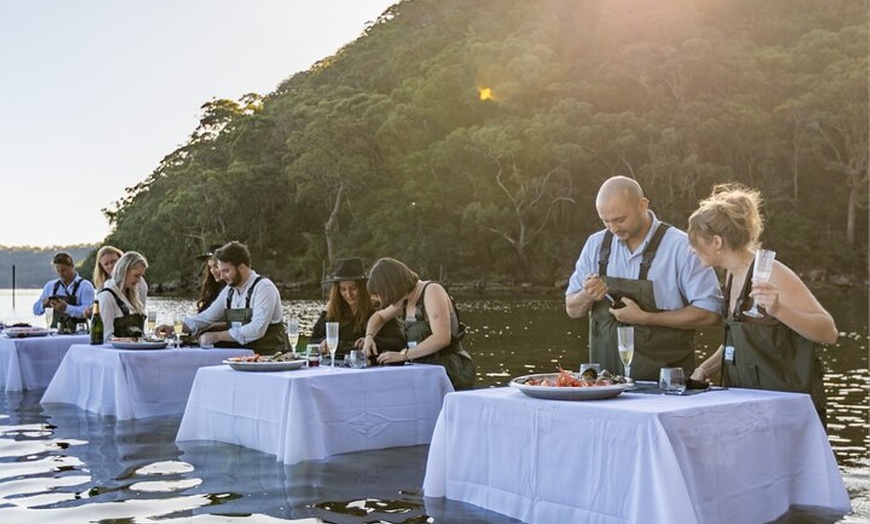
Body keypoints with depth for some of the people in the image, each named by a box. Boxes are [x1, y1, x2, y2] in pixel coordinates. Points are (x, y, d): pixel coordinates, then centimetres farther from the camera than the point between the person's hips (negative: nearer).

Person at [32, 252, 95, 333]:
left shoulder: (85, 286, 0)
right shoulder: (50, 286, 16)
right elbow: (36, 310, 18)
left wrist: (66, 308, -25)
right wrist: (43, 305, -3)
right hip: (55, 333, 4)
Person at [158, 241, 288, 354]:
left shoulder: (263, 287, -13)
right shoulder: (229, 291, 11)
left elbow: (257, 329, -22)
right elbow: (206, 317, 18)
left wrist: (218, 336, -20)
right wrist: (173, 328, 6)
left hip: (268, 356, -7)